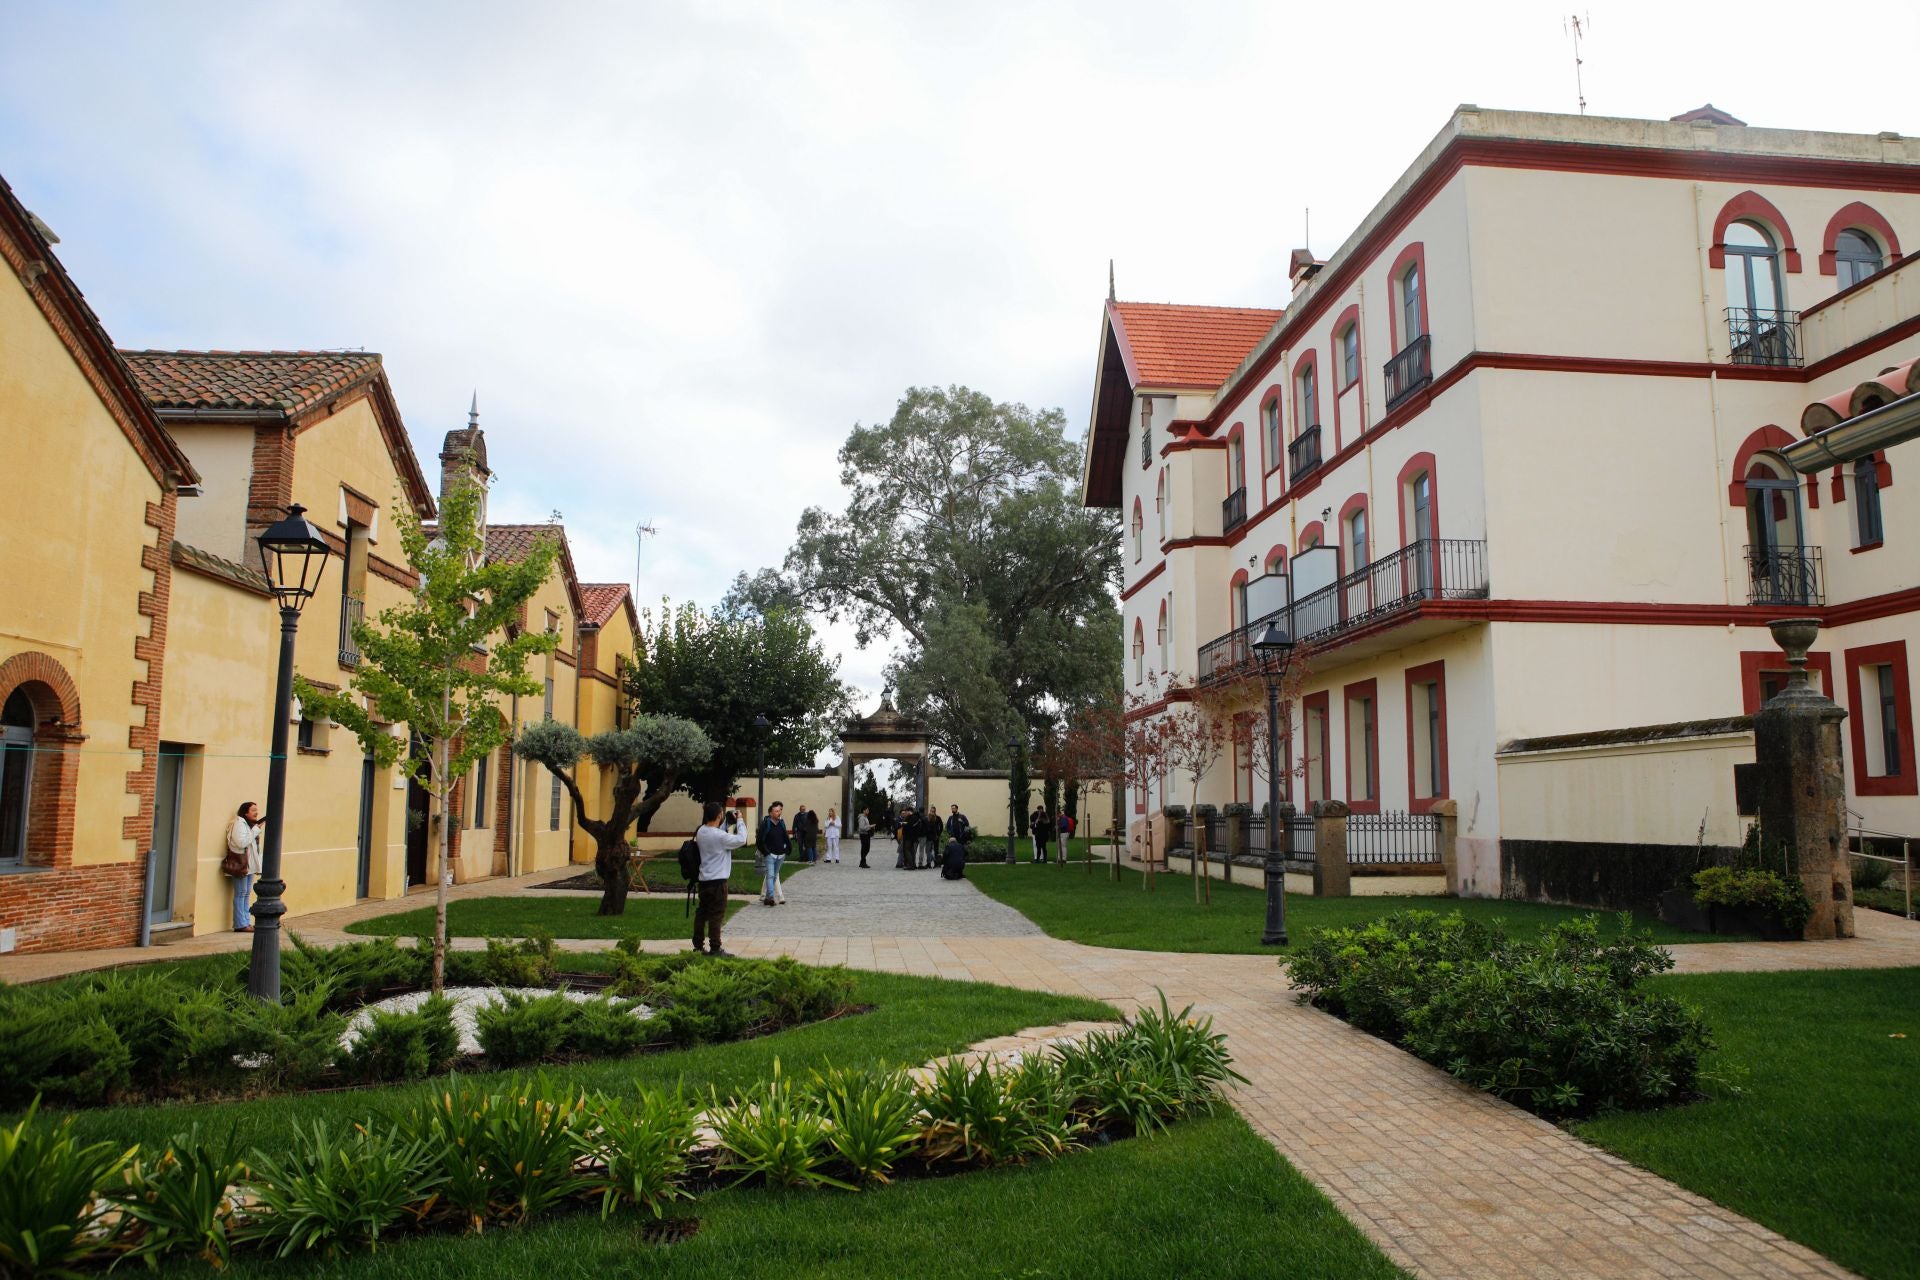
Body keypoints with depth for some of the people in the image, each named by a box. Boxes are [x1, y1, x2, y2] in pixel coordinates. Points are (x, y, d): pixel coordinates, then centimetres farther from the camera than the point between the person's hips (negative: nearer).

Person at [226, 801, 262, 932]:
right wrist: (256, 830, -19)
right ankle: (240, 924, -4)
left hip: (250, 865, 9)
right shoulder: (239, 824, -11)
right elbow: (242, 842, -23)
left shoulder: (251, 824, 17)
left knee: (247, 894, 11)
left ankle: (246, 922, 15)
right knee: (240, 894, -6)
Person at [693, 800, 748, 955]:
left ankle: (698, 944, 25)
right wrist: (740, 821, -6)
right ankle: (715, 948, 1)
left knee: (702, 912, 17)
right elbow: (741, 839, -17)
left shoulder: (701, 831, 3)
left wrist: (729, 825, 6)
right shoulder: (719, 836, -22)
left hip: (703, 879, 8)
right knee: (716, 915, -2)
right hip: (717, 880, -8)